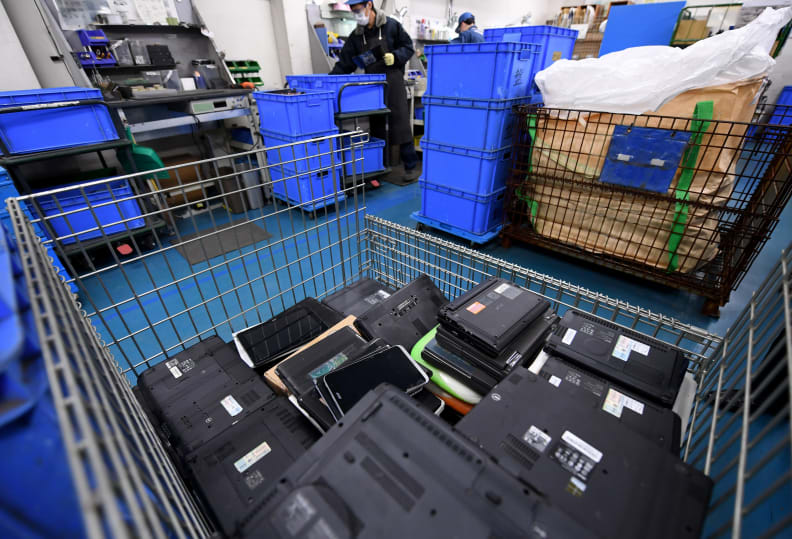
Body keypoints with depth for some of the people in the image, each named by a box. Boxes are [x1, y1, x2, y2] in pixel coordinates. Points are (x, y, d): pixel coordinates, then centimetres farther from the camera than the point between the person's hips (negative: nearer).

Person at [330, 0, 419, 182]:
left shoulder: (391, 26, 1)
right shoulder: (356, 36, 12)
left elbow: (408, 47, 4)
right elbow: (345, 63, 9)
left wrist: (395, 56, -15)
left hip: (393, 82, -4)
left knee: (401, 125, -8)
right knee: (375, 127, 4)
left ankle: (411, 166, -1)